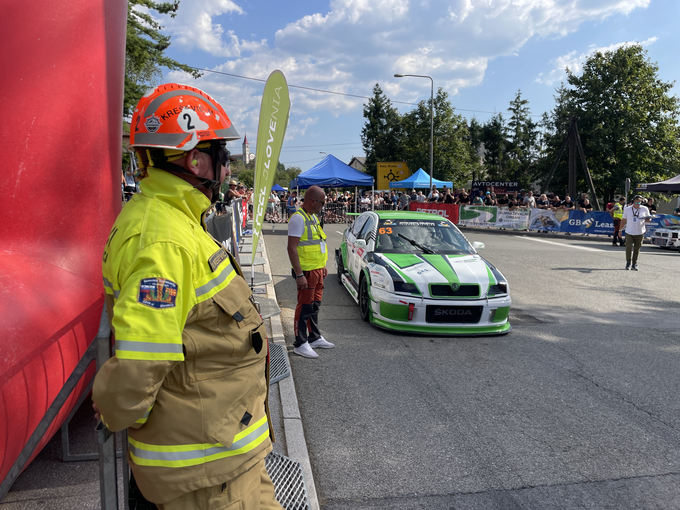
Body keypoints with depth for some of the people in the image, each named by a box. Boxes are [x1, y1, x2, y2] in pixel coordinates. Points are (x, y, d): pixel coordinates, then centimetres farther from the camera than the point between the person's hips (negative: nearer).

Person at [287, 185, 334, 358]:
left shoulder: (313, 217, 14)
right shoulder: (298, 218, -17)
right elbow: (292, 248, -22)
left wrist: (323, 266, 21)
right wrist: (299, 275, -25)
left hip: (317, 269, 9)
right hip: (307, 271, -9)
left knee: (315, 305, 18)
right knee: (304, 308, -2)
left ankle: (315, 338, 30)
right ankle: (300, 344, 8)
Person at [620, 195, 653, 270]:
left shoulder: (645, 209, 2)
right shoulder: (627, 209, 3)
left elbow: (649, 219, 11)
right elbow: (624, 220, 10)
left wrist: (648, 219, -14)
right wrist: (620, 229, 8)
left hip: (640, 233, 0)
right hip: (629, 232, 0)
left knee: (637, 249, 4)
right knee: (628, 248, -8)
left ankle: (634, 264, 15)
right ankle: (628, 262, 11)